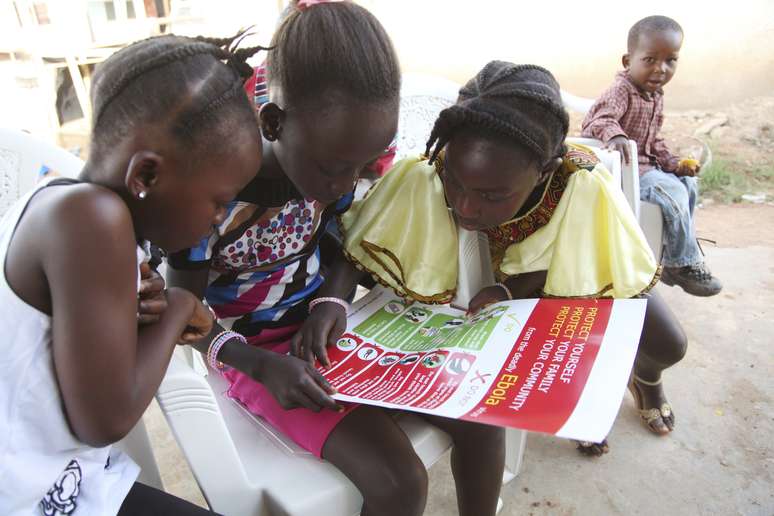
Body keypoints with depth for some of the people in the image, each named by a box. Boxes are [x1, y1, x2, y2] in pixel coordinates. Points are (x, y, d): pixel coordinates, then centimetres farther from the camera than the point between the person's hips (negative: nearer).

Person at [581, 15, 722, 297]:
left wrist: (673, 163, 4)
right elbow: (598, 118, -35)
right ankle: (685, 263, -4)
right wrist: (615, 135, -55)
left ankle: (673, 257, 21)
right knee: (673, 192, -22)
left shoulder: (656, 95, 13)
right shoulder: (621, 91, -16)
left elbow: (654, 141, 19)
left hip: (645, 164, 10)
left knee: (688, 184, 13)